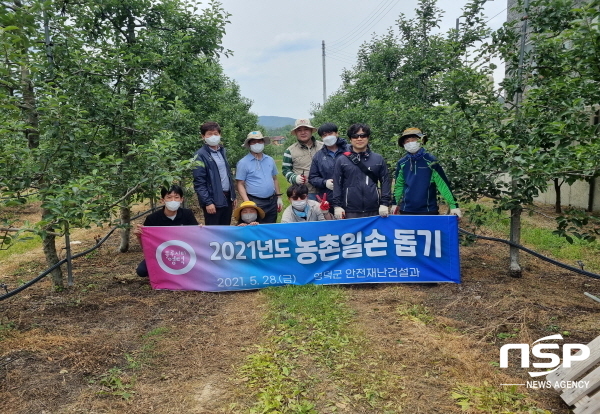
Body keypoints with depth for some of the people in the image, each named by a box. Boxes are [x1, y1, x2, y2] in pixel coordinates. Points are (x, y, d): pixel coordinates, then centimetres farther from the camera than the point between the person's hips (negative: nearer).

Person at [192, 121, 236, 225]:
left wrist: (233, 196, 15)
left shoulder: (223, 151, 13)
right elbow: (199, 182, -14)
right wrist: (208, 202, -18)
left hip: (227, 198, 7)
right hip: (214, 200, -7)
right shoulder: (201, 155, -10)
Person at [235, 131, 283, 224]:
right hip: (255, 203, -5)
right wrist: (248, 203, -16)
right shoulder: (243, 163, -5)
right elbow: (240, 185, -7)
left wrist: (279, 197, 11)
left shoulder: (270, 160, 10)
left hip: (272, 202, 5)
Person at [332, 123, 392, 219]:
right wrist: (337, 205, -3)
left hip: (373, 211, 2)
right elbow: (337, 184, 4)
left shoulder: (379, 159, 10)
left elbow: (385, 181, 9)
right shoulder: (341, 160, 6)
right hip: (350, 212, -1)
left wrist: (385, 203, 0)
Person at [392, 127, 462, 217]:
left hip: (428, 210, -3)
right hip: (406, 211, 3)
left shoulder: (430, 161, -7)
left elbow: (443, 183, -10)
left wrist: (453, 205, -15)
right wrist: (395, 203, 14)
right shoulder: (402, 163, 3)